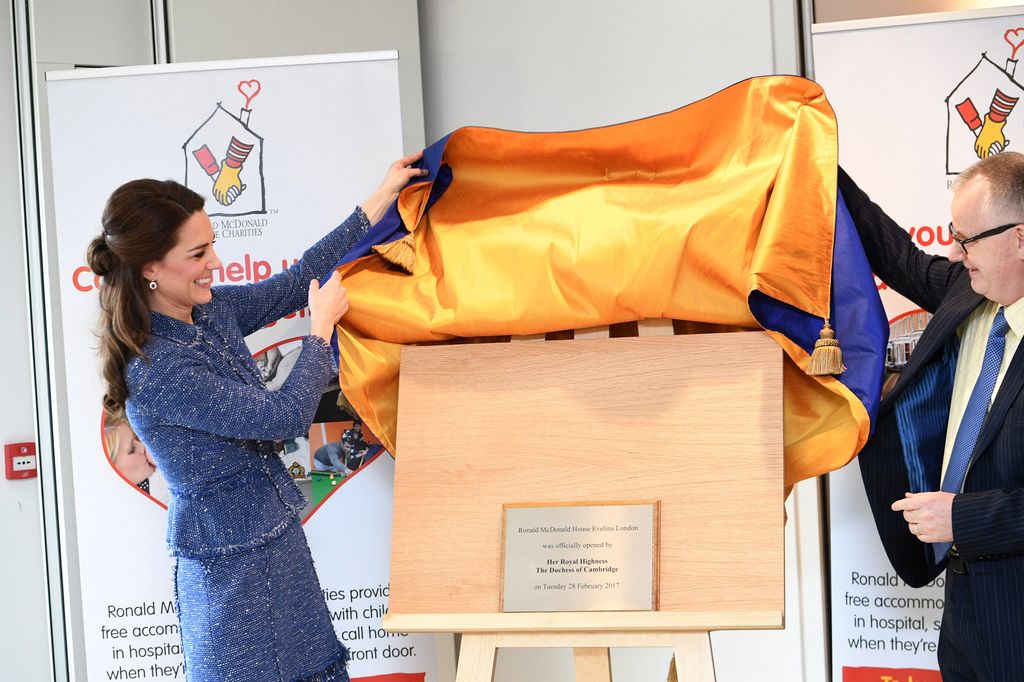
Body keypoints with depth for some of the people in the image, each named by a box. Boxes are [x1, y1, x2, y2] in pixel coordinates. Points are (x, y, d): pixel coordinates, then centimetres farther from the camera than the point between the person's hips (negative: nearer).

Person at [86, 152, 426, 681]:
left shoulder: (212, 310, -1)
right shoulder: (158, 370, -27)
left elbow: (296, 280, 9)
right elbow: (286, 418, -24)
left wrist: (383, 197, 11)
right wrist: (321, 327, -10)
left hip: (272, 535, 8)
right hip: (232, 562, -8)